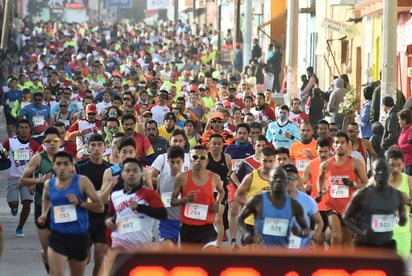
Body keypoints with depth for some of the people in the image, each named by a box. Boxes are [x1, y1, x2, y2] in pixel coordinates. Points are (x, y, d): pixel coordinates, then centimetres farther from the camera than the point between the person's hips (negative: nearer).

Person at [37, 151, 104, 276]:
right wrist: (44, 215, 12)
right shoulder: (49, 184, 4)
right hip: (57, 236, 1)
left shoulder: (82, 181, -7)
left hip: (79, 237, -1)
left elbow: (100, 207, -8)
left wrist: (79, 202, -20)